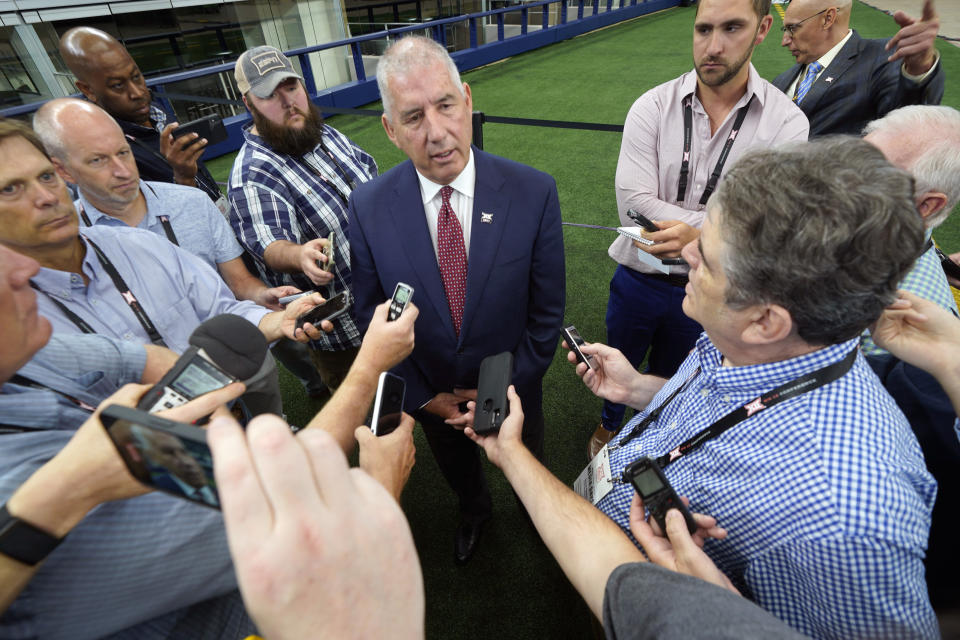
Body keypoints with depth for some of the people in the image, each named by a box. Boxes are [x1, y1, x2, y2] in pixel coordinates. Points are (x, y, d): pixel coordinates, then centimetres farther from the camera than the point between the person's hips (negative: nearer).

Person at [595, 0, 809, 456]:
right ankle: (610, 424, 55)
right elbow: (632, 204, -22)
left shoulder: (787, 124, -10)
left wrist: (696, 235, -33)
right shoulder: (651, 108, -11)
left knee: (671, 377, 23)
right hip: (638, 278, 0)